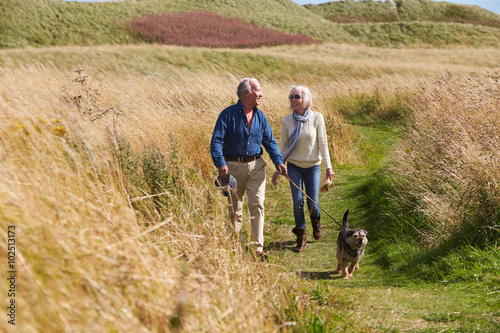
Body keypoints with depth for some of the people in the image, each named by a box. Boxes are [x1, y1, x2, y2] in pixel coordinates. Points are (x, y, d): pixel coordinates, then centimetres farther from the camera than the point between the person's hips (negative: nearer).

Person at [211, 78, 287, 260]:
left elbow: (270, 141, 9)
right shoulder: (228, 114, -8)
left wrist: (278, 162, -5)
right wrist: (221, 164, -25)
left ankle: (258, 248, -4)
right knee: (234, 208, 8)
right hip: (233, 166, -3)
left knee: (257, 205, -7)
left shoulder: (260, 116, 7)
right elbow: (216, 141, -12)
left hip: (256, 166, 3)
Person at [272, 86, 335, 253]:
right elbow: (283, 147, 4)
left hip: (313, 166, -1)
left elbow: (323, 144, -5)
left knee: (312, 202, -1)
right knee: (297, 201, -5)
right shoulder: (286, 121, -3)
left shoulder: (317, 118, -7)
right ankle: (301, 238, 8)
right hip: (294, 166, 1)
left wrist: (328, 166, -10)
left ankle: (316, 220, 34)